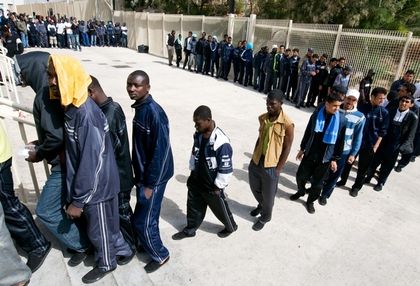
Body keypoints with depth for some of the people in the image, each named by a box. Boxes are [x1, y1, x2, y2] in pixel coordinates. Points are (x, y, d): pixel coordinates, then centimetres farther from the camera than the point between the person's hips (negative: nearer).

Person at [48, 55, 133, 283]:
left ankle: (106, 264, 41)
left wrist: (77, 201, -20)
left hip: (97, 186, -8)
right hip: (86, 183, 8)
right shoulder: (71, 106, -1)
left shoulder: (86, 115, -29)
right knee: (105, 223, 25)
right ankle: (123, 251, 47)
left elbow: (91, 162, -26)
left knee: (99, 229, 15)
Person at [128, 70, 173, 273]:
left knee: (143, 221, 5)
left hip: (153, 177, -8)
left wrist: (150, 184, -19)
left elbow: (161, 151, -23)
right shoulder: (140, 108, 4)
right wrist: (139, 176, 16)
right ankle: (148, 243, 44)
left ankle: (160, 255, 27)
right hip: (143, 173, 8)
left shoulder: (154, 112, -24)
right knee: (146, 216, 22)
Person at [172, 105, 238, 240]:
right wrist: (192, 171, 14)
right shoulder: (198, 135, -7)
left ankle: (231, 227, 46)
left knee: (220, 208, 18)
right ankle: (190, 230, 46)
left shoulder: (221, 143, -32)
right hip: (196, 181, 6)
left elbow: (226, 169, -24)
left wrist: (218, 187, -15)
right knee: (193, 207, 22)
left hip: (212, 186, -6)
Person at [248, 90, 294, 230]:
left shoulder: (287, 124, -18)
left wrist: (278, 169, -11)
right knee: (255, 189, 25)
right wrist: (254, 157, 11)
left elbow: (287, 148, -13)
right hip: (256, 162, 6)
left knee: (268, 195, 14)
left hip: (271, 166, -5)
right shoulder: (262, 118, -1)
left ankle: (265, 217, 41)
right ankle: (261, 205, 55)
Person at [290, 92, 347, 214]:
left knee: (318, 183, 9)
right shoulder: (316, 114, -6)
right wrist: (302, 148, 9)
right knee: (300, 176, 13)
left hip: (325, 158, -2)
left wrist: (335, 159, -2)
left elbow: (340, 141, -3)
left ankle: (310, 201, 32)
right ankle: (301, 191, 43)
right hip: (309, 154, 2)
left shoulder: (342, 120, -10)